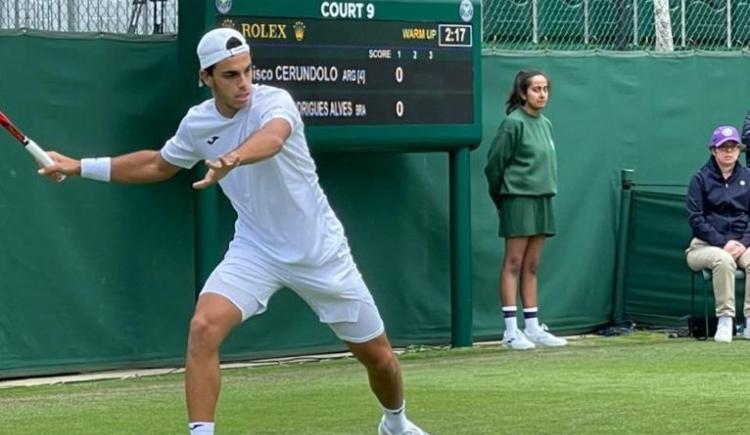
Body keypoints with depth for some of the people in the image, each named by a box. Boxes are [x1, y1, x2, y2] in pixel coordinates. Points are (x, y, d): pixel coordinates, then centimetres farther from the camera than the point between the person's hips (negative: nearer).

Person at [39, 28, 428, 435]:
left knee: (376, 354, 9)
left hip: (320, 250, -3)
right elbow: (158, 164, 16)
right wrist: (79, 167, 13)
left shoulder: (273, 102, -22)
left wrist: (233, 159, -69)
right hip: (255, 249, 3)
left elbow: (272, 138, -48)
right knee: (203, 328, -24)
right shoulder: (197, 122, -6)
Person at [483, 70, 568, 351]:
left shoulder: (545, 124, 12)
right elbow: (494, 164, -7)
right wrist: (499, 198, 2)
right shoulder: (514, 123, -10)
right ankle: (511, 330, -5)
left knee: (531, 266, 10)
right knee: (513, 264, -5)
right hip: (519, 199, -7)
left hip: (542, 199, 7)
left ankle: (533, 328, 12)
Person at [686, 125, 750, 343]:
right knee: (724, 259, -37)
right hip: (706, 244, -2)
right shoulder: (700, 179, 3)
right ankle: (724, 321, -33)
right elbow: (695, 219, -4)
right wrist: (723, 243, -15)